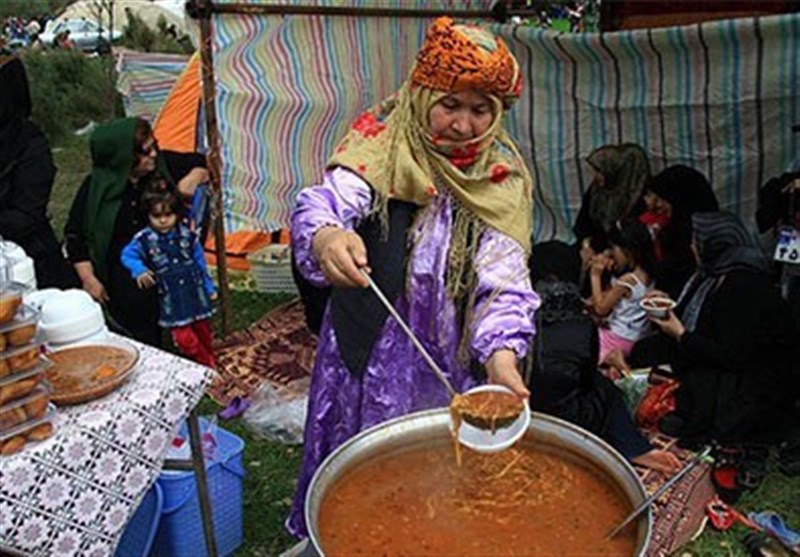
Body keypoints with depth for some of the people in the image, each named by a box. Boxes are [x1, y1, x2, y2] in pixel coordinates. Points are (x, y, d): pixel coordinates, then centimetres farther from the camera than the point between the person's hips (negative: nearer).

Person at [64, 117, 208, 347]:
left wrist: (193, 179, -6)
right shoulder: (95, 188, -5)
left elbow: (202, 163, 16)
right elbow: (75, 235, 3)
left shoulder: (163, 163, -1)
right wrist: (89, 279, -1)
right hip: (122, 276, -2)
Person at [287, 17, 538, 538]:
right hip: (365, 353, -1)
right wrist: (325, 237, -52)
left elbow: (503, 279, -15)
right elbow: (327, 201, -28)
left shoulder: (504, 177, -5)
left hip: (451, 363, 1)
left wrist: (500, 355, -33)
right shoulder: (382, 140, -10)